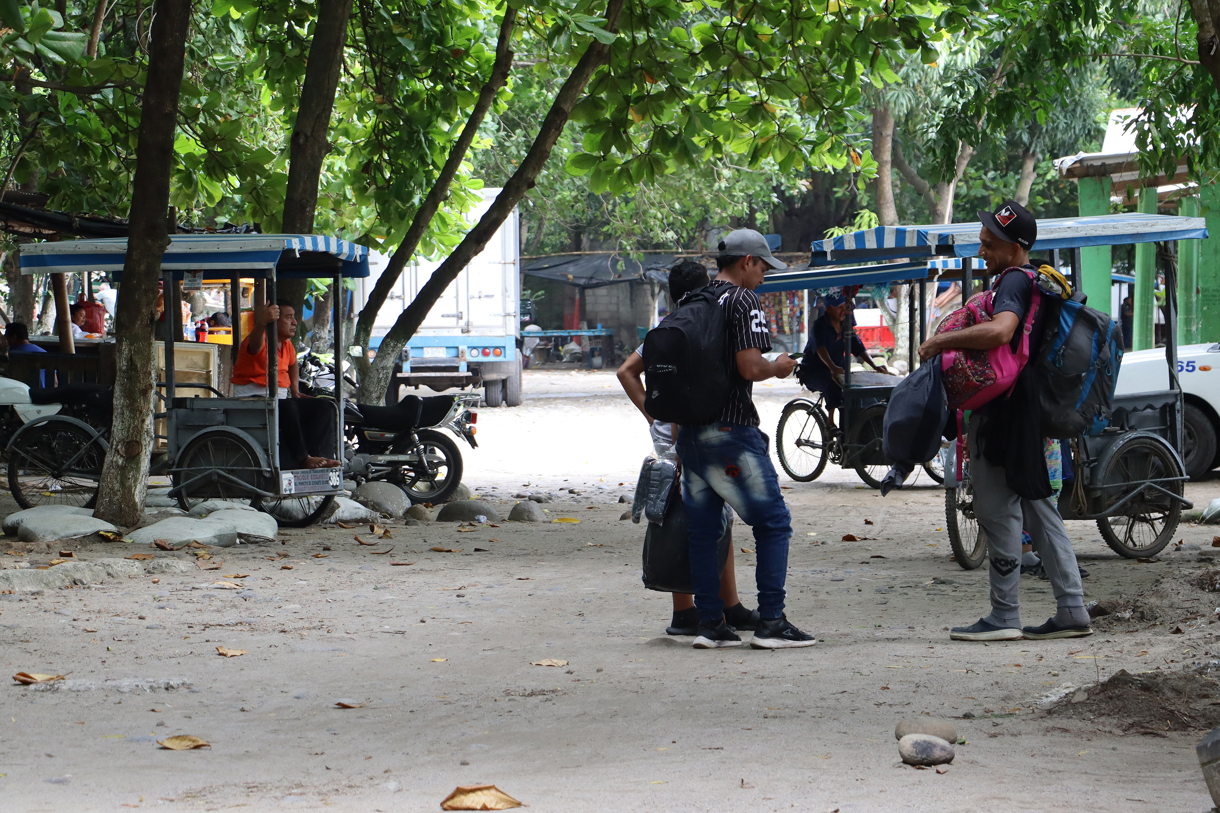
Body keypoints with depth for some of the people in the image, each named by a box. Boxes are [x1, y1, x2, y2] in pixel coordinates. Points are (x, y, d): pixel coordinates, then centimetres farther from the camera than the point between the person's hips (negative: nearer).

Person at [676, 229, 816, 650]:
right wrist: (779, 367, 1)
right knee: (773, 522, 0)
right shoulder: (743, 302, -10)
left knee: (702, 528, 11)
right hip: (730, 430, -8)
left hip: (690, 431, 8)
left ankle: (709, 623, 11)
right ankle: (771, 622, -5)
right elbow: (750, 367, -19)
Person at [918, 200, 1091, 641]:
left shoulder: (1014, 282, -17)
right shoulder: (1034, 281, 16)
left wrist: (941, 341, -25)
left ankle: (1004, 616, -1)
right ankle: (1072, 609, 11)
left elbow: (999, 331, -36)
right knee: (1038, 510, 11)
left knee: (998, 510, -4)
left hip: (1001, 411, -10)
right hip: (1028, 411, 10)